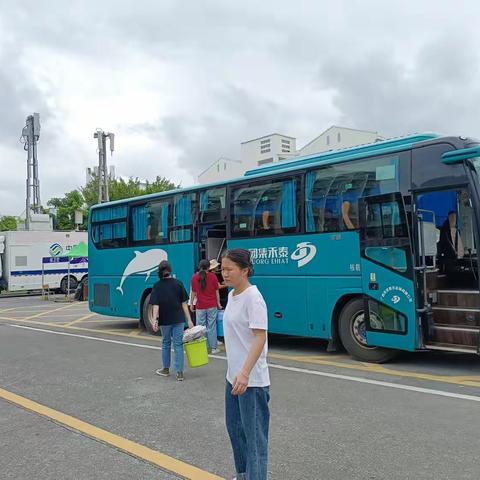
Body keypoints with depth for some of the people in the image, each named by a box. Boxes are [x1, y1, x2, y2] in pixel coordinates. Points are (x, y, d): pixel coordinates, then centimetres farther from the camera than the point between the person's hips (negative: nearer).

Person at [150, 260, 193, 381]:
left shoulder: (157, 286, -5)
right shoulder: (178, 284, -2)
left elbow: (156, 305, -13)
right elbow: (184, 303, -2)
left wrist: (155, 320, -15)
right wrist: (189, 320, 0)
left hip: (165, 320, 0)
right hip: (178, 319, 0)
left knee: (166, 343, 16)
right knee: (178, 344, 4)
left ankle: (166, 369, 30)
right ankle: (179, 372, -1)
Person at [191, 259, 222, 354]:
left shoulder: (194, 277, -2)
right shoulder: (213, 276, -3)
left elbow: (193, 293, 3)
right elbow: (216, 292, 2)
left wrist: (191, 304, 15)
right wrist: (218, 303, 12)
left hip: (200, 307, 0)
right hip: (212, 306, 0)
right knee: (212, 327, 4)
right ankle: (213, 348, 8)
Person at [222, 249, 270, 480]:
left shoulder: (253, 298, -18)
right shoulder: (232, 295, 8)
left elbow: (260, 337, -24)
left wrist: (245, 373, -32)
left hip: (251, 379, -9)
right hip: (233, 375, 9)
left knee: (254, 434, 1)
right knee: (234, 427, 21)